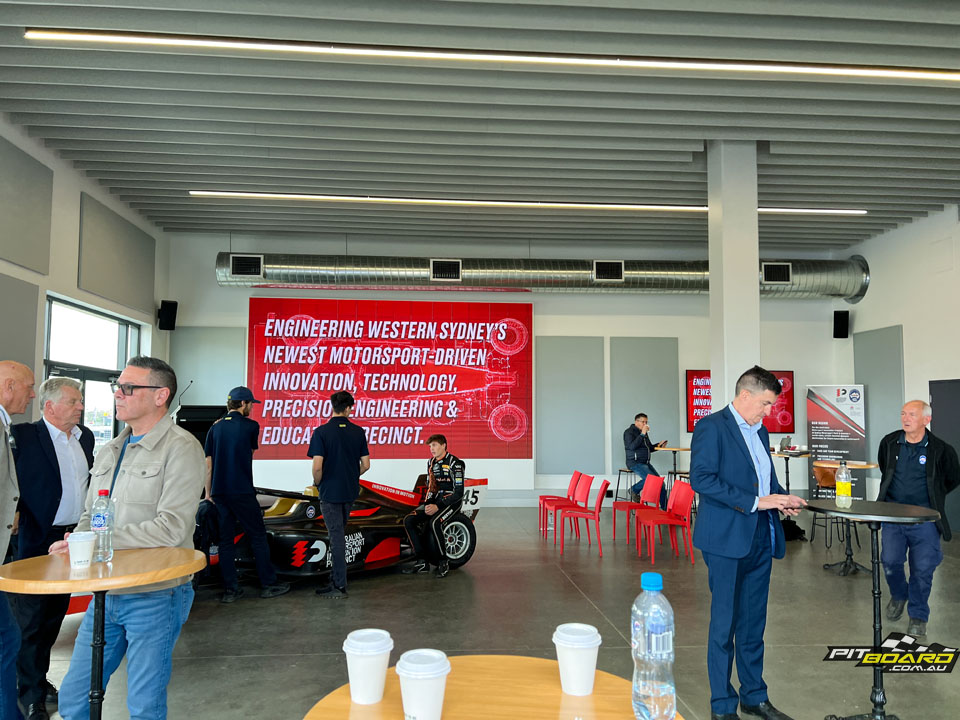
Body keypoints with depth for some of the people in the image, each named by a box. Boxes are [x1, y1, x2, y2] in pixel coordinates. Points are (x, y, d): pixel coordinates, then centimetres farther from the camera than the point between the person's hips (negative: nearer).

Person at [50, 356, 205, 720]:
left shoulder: (180, 448, -13)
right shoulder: (109, 451, 13)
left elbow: (172, 527, -21)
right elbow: (90, 514, 18)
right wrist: (73, 543, -5)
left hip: (155, 596, -7)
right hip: (107, 593, 7)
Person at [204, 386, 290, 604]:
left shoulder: (215, 428, 7)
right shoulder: (250, 426, -5)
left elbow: (208, 464, 7)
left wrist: (208, 492, 13)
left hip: (219, 492, 5)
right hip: (242, 492, -5)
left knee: (226, 539, 9)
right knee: (258, 536, 4)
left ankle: (230, 589, 11)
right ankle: (268, 584, 10)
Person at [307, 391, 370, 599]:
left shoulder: (322, 432, -13)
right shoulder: (358, 432, 0)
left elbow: (317, 467, -18)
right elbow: (365, 464, 1)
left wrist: (318, 483, 1)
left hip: (330, 492, -4)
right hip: (350, 492, 4)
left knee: (336, 537, -1)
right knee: (339, 535, 18)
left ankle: (340, 586, 3)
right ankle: (336, 580, 25)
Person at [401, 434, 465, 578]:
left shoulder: (455, 463, -12)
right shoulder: (431, 462, 13)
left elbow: (459, 492, -16)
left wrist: (438, 506, -20)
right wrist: (427, 504, -2)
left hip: (451, 500, -8)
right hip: (434, 500, 8)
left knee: (434, 522, -35)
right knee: (408, 520, -13)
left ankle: (444, 562, -18)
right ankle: (421, 562, -9)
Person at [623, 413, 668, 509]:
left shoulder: (645, 433, 19)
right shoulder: (629, 432, -5)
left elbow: (649, 448, 26)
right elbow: (632, 446, -20)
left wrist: (659, 445, 7)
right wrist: (642, 434, -20)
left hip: (646, 463, 8)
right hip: (634, 462, -8)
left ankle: (665, 508, -1)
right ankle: (634, 490, -3)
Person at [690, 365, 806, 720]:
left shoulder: (760, 432, 15)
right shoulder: (711, 426, -10)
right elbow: (701, 478, -20)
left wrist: (781, 499, 4)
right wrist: (755, 501, -21)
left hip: (760, 539, 8)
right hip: (727, 539, -8)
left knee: (753, 623, 17)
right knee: (724, 624, 3)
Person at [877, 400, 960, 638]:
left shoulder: (940, 449, -7)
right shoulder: (889, 443, 2)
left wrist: (932, 497, 13)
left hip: (924, 521, -2)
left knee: (923, 569, 0)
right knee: (890, 561, -3)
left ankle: (918, 617, 19)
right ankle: (898, 595, 29)